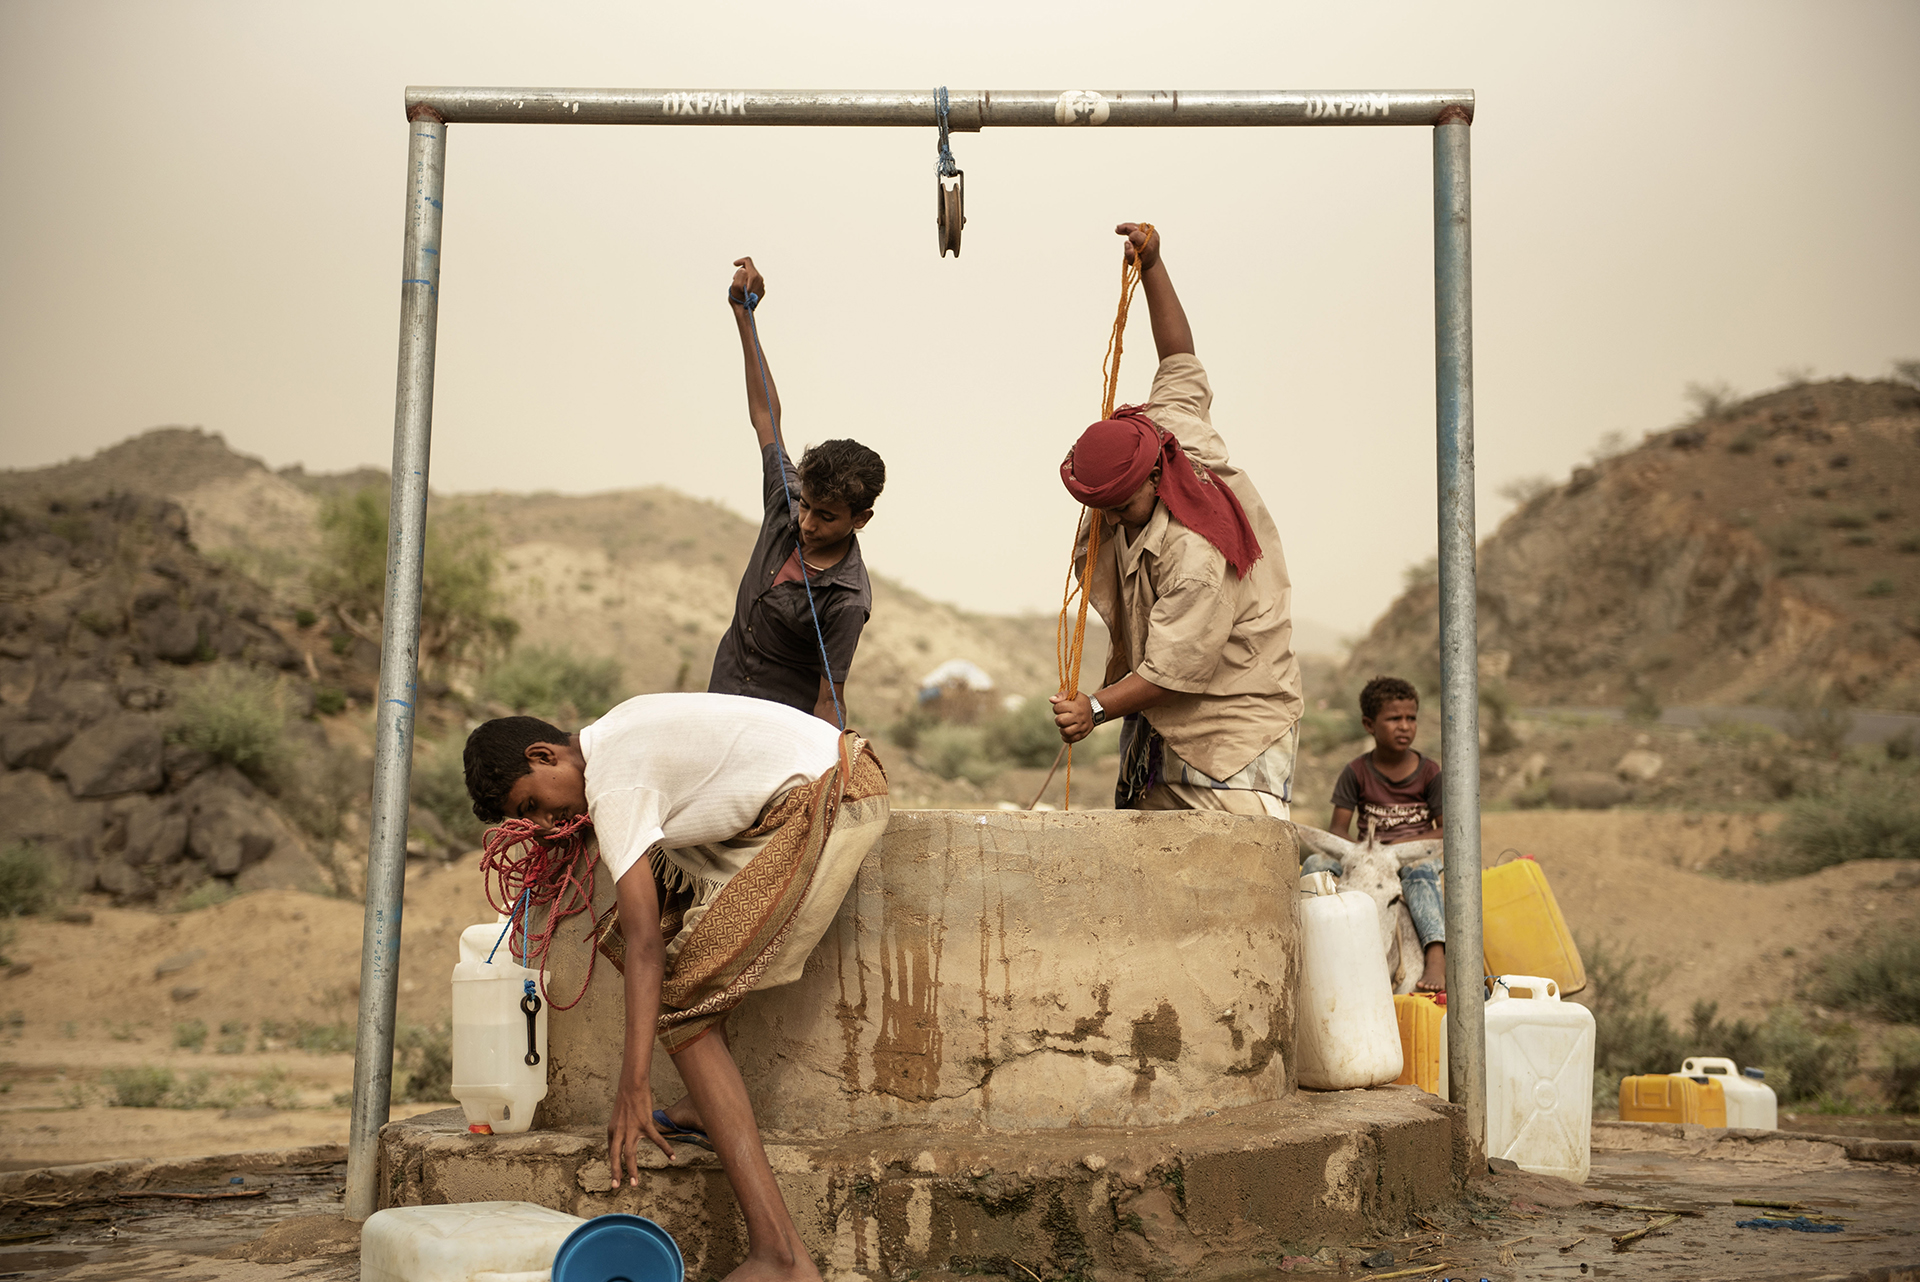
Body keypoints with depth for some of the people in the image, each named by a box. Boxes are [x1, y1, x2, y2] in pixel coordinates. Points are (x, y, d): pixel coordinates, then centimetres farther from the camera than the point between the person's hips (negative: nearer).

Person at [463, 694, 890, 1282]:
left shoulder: (614, 786, -10)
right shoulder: (615, 728, 18)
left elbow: (644, 943, -17)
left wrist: (632, 1089, -18)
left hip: (827, 806, -10)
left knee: (682, 999, -10)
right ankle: (709, 1106, 14)